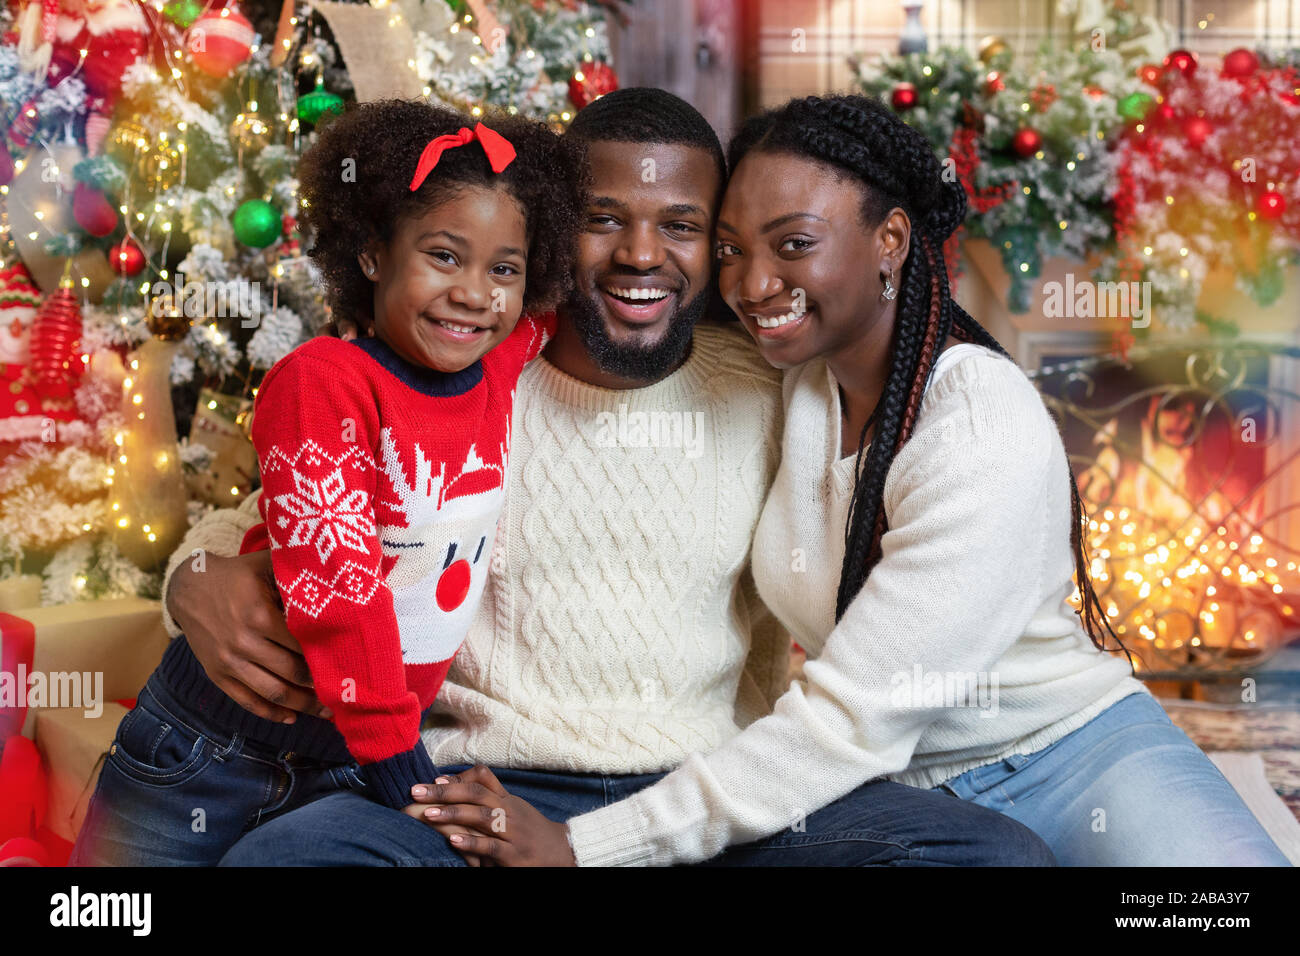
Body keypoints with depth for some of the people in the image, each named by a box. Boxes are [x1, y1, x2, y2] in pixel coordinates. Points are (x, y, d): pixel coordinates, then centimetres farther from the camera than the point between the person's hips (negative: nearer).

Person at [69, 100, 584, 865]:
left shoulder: (504, 367, -1)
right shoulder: (324, 380, -19)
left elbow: (556, 309, 24)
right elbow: (333, 579, -22)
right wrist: (397, 758, -20)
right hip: (221, 745, -4)